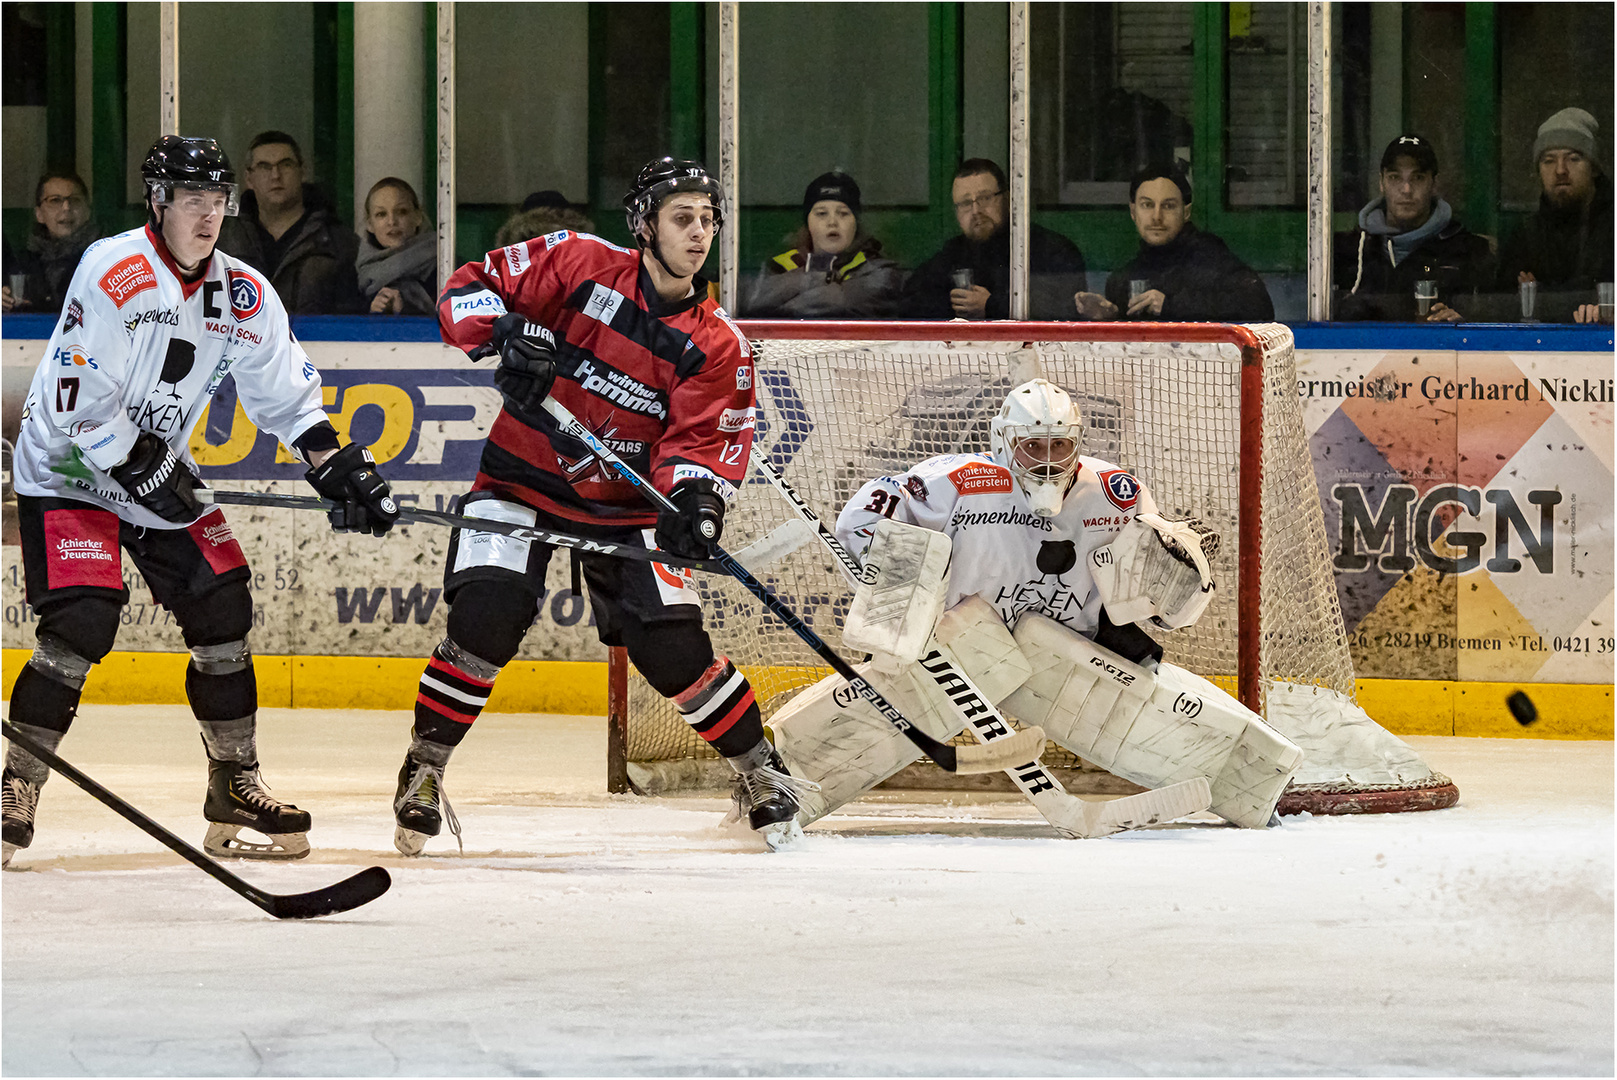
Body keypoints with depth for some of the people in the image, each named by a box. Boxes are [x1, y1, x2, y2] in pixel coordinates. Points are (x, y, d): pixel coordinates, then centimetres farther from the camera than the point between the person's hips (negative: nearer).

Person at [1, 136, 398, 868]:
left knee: (222, 611, 1)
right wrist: (143, 471, -23)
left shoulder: (244, 296, 0)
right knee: (81, 624, -21)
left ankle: (236, 794, 14)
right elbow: (79, 403, -24)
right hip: (68, 471, -7)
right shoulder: (115, 273, -22)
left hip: (160, 472, 7)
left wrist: (342, 471, 0)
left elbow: (287, 395, 10)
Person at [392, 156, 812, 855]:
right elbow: (470, 288, -7)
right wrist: (502, 332, -28)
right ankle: (423, 772, -5)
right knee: (485, 618, -21)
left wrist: (694, 497, -29)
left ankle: (759, 769, 16)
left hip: (624, 507, 2)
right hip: (521, 480, -2)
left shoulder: (715, 345, -4)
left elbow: (708, 439, -8)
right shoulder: (580, 264, -9)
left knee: (673, 649, -7)